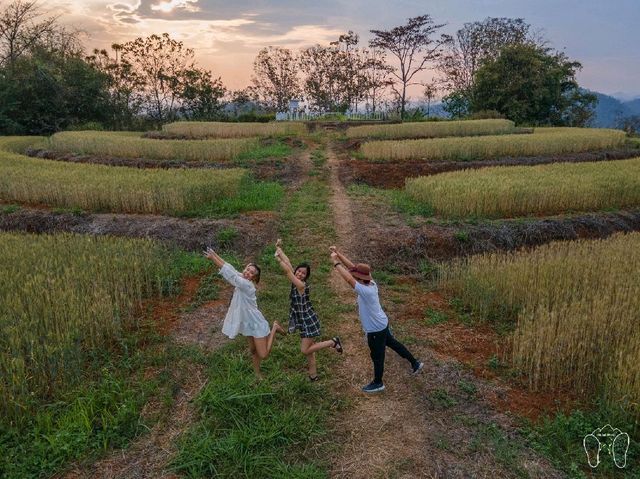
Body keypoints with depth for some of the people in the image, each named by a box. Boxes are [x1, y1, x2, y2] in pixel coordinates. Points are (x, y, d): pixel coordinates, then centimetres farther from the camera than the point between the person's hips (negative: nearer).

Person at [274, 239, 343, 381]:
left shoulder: (301, 285, -23)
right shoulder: (296, 282, -2)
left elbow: (287, 270, -28)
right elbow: (288, 263, -2)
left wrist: (279, 259, -22)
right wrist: (279, 249, -7)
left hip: (309, 322, -8)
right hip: (304, 322, 8)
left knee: (305, 350, -2)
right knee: (307, 349, 15)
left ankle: (333, 342, 8)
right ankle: (313, 375, 27)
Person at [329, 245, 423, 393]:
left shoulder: (366, 291, -35)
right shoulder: (370, 282, -11)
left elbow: (348, 279, -44)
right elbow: (351, 266, -9)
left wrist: (336, 262, -37)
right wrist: (338, 253, -16)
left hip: (375, 329, -9)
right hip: (381, 324, 9)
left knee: (377, 356, 13)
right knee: (392, 343, 28)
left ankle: (378, 383, 35)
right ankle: (415, 363, 43)